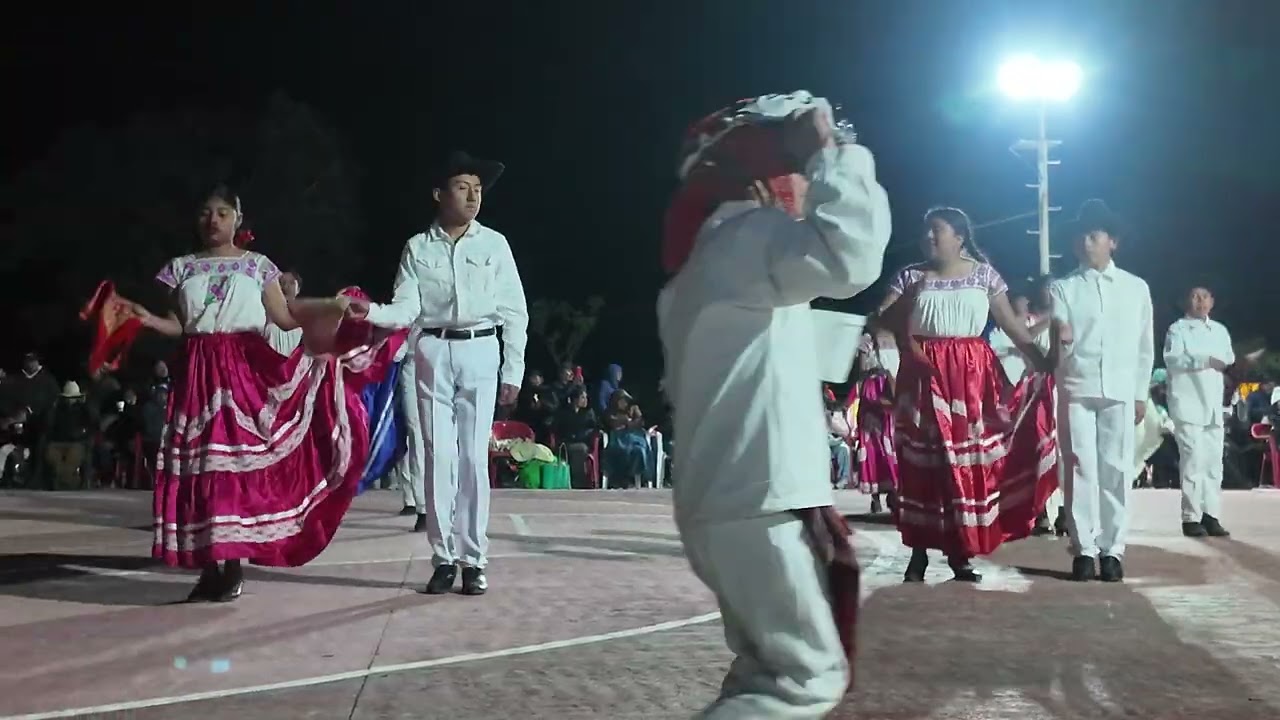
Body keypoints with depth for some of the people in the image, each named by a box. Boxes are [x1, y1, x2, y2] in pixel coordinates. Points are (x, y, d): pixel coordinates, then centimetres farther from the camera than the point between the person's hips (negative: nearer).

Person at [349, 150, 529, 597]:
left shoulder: (494, 244, 5)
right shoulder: (418, 247, 7)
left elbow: (515, 312, 5)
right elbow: (406, 310, 2)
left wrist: (513, 372, 0)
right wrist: (371, 312, -19)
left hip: (480, 352, -1)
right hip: (433, 352, 1)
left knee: (474, 457, -2)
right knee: (438, 456, 0)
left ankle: (474, 560, 3)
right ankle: (444, 559, 6)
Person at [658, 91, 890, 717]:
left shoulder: (712, 247, 23)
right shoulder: (747, 232, -10)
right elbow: (848, 255, -29)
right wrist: (832, 153, -16)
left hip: (720, 494, 10)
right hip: (759, 497, -10)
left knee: (768, 668, 17)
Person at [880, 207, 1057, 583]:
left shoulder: (983, 274, 7)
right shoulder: (911, 276, 7)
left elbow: (1011, 322, 4)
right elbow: (882, 317, -2)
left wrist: (1043, 361, -4)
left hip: (972, 373, 0)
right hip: (925, 373, 0)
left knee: (968, 456, 0)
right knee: (921, 458, -1)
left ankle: (960, 550, 8)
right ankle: (919, 551, 5)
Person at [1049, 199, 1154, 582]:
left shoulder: (1137, 288, 10)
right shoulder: (1063, 288, 6)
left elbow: (1145, 347, 12)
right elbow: (1057, 345, -4)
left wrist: (1141, 394, 9)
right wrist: (1059, 337, -27)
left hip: (1120, 392, 1)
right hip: (1075, 390, -1)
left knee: (1117, 470, 0)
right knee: (1081, 468, -4)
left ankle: (1112, 550, 6)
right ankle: (1084, 550, 1)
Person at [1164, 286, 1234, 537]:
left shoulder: (1220, 330, 20)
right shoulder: (1177, 329, 1)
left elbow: (1229, 360, 16)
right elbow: (1172, 358, -14)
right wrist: (1206, 360, -23)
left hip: (1213, 406, 6)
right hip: (1189, 406, -6)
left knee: (1214, 461, 4)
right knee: (1193, 459, -11)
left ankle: (1211, 516, 8)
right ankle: (1191, 518, -7)